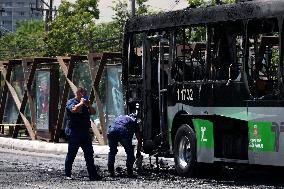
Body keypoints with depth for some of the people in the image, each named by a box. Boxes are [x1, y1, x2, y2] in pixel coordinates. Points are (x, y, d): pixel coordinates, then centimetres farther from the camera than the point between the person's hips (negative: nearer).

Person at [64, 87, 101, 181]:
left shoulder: (85, 104, 19)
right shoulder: (71, 102, -4)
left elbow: (93, 112, 17)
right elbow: (74, 109, -26)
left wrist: (88, 105, 2)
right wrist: (81, 103, -13)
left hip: (85, 132, 7)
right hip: (74, 133, -7)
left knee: (89, 154, 4)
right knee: (71, 154, -1)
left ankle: (93, 174, 6)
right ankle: (67, 174, 6)